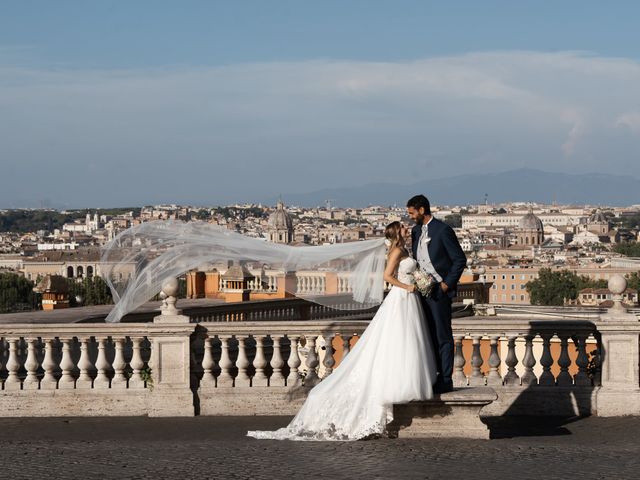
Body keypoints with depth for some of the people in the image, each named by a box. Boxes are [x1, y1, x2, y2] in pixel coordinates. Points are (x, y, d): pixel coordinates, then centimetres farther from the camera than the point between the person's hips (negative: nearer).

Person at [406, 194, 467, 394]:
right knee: (428, 337, 9)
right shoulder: (416, 231, 13)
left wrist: (446, 284, -11)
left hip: (439, 291, -7)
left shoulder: (443, 230, -11)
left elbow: (460, 259, -10)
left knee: (443, 337, -3)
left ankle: (445, 381, 1)